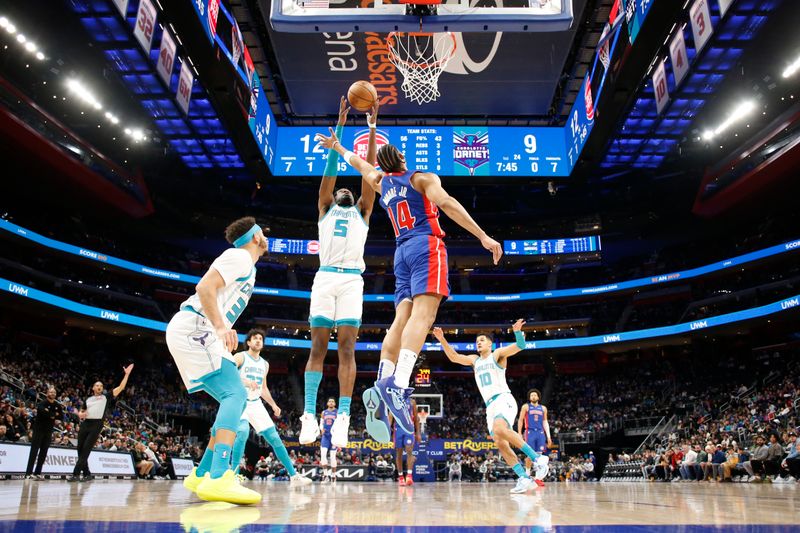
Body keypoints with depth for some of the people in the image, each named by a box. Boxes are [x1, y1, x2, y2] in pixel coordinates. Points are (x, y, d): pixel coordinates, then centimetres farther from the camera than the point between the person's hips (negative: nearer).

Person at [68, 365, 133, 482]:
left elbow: (121, 388, 1)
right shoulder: (88, 399, 20)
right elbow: (81, 412, 25)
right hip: (85, 424, 5)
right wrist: (80, 414, 0)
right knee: (80, 450, 5)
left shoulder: (107, 397, 9)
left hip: (96, 425, -5)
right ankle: (86, 473, 17)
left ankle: (76, 474, -10)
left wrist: (127, 374, -6)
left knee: (86, 450, -11)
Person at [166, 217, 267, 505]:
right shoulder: (239, 256, -5)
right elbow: (204, 287, -19)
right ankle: (219, 479, -33)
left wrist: (225, 331, 22)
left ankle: (202, 475, 11)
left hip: (196, 334, 10)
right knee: (235, 394, -22)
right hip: (193, 329, -10)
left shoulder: (247, 265, 25)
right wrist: (221, 327, -26)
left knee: (235, 399, 9)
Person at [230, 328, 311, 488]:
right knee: (243, 432, -31)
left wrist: (273, 404, 12)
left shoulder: (265, 364, 15)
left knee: (274, 437, -2)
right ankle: (234, 474, -17)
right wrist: (244, 381, -35)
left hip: (256, 404, 6)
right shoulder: (240, 357, -4)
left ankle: (294, 476, -1)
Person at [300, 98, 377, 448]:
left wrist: (372, 130, 11)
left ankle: (343, 417, -9)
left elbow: (369, 170, 15)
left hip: (351, 279, 0)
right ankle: (309, 415, -6)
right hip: (325, 277, 1)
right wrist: (339, 126, 10)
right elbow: (331, 168, 15)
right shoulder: (325, 209, 24)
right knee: (318, 346, -5)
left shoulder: (362, 211, 23)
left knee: (346, 347, -6)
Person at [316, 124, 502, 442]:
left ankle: (382, 386, -19)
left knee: (402, 318, -3)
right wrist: (483, 236, -13)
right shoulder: (423, 178, 8)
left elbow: (360, 164, 44)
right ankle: (398, 384, -39)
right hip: (427, 245, -6)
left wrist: (337, 147, 64)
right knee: (423, 313, -21)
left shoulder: (382, 183, 24)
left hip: (402, 251, 6)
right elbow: (447, 203, -9)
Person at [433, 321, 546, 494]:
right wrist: (442, 340, 3)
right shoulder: (474, 360, 22)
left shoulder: (497, 354, 5)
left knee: (499, 429, -33)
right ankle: (524, 479, 1)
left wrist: (517, 331, -30)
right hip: (490, 405, 7)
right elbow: (454, 357, 15)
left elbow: (520, 346, -9)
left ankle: (538, 458, -26)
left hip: (503, 399, -7)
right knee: (500, 444, -4)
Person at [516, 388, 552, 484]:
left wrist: (548, 436, 9)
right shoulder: (525, 407, 5)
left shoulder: (543, 408, 15)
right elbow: (520, 420, 3)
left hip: (540, 433, 3)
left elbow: (545, 422, 16)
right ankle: (527, 476, 9)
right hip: (530, 432, -3)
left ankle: (538, 478, 2)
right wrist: (519, 434, -6)